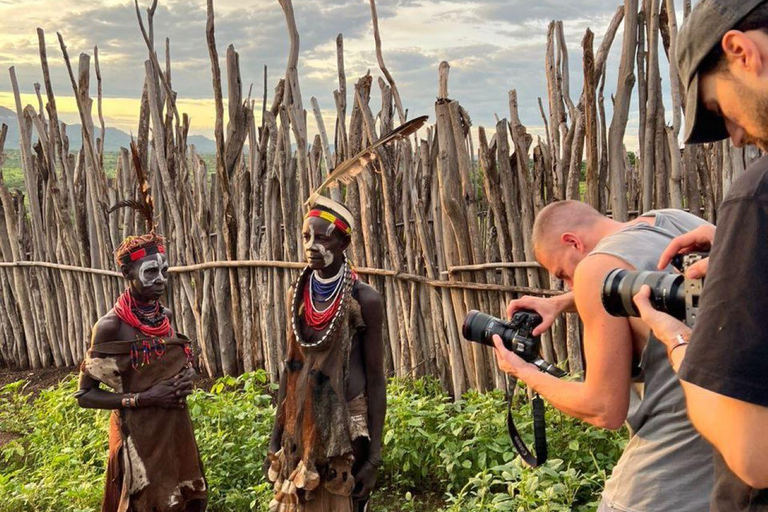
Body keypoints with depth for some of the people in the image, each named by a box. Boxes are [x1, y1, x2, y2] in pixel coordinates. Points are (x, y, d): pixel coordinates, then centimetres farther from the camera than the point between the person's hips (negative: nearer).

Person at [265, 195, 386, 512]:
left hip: (345, 428, -5)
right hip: (301, 428, 5)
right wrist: (276, 438, 10)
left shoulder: (364, 299, -10)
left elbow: (376, 379, -8)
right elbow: (290, 368, 10)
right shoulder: (298, 295, 5)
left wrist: (375, 452, -11)